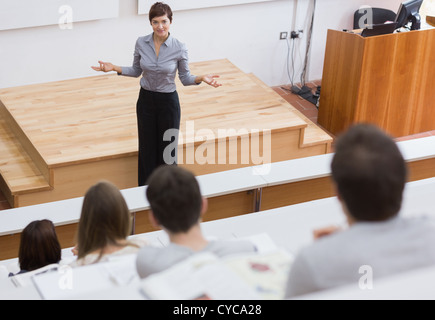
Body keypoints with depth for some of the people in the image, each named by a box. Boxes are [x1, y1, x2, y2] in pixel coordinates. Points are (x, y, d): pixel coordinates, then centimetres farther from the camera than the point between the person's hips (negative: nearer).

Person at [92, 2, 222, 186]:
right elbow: (137, 71, 6)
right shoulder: (141, 43, -7)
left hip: (168, 102, -2)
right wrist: (114, 68, -7)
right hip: (145, 101, 2)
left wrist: (201, 79, -24)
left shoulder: (179, 48, -15)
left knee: (167, 150, 8)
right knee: (146, 150, 13)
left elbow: (185, 78, -5)